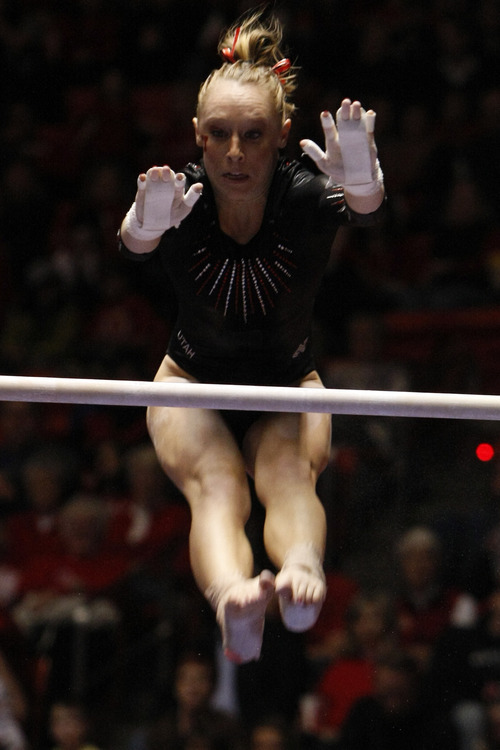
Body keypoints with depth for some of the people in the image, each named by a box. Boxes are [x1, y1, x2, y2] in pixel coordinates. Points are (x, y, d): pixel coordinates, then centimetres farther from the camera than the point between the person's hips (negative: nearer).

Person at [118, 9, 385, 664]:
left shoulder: (303, 196, -23)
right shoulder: (179, 197, -21)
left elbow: (365, 214, -46)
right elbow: (133, 244, -44)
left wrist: (361, 185, -72)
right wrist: (144, 225, -70)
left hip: (290, 387, 0)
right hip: (193, 382, 0)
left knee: (289, 470, -34)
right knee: (214, 485, -32)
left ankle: (303, 571, -67)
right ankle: (230, 598, -64)